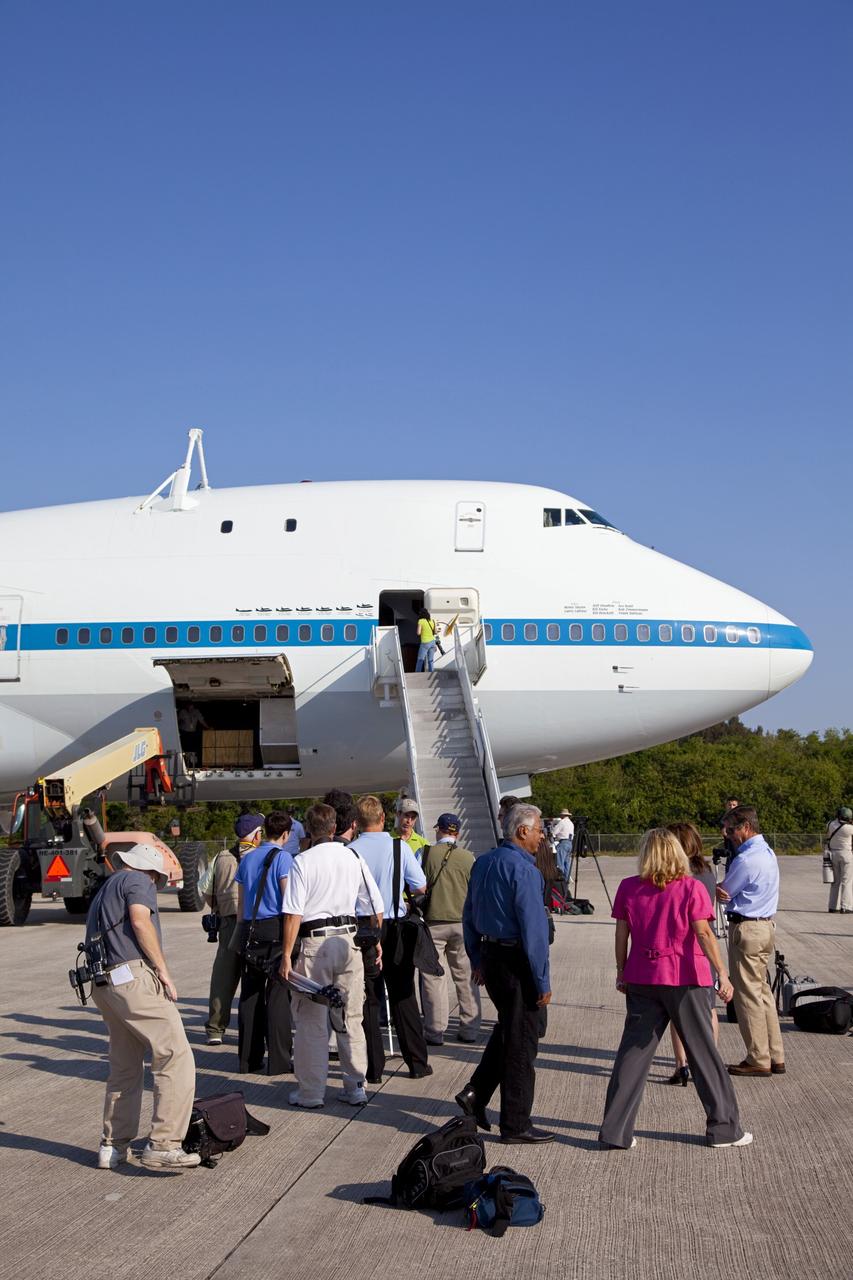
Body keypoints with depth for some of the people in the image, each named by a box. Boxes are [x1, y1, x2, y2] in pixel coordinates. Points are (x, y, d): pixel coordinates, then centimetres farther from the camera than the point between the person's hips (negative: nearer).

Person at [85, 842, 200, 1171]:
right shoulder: (138, 881, 3)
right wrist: (163, 969, -10)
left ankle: (113, 1146, 22)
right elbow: (140, 921, -14)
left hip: (103, 985, 9)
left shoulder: (104, 890, 29)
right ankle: (163, 1144, -15)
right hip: (134, 976, -9)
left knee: (125, 1068, 18)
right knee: (176, 1058, -9)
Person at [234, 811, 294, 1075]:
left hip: (249, 929, 6)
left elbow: (240, 901, 17)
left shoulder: (247, 858, 14)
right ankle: (279, 1060, -3)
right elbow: (288, 897, -11)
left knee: (249, 993, 9)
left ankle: (248, 1058, 13)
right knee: (278, 993, -3)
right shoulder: (283, 857, -5)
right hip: (275, 928, -6)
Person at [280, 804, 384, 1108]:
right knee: (351, 1018, 11)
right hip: (348, 940, 4)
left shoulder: (303, 861, -7)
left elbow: (294, 913, -12)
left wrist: (287, 954, -8)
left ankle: (311, 1091, 9)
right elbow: (375, 905, 10)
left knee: (311, 1020, 4)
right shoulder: (353, 857, 5)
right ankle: (355, 1088, 16)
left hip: (314, 943, -4)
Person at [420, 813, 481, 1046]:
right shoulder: (468, 857, -1)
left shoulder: (426, 853, -5)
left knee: (433, 976, 4)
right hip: (462, 922, 2)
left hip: (433, 921, -2)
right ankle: (469, 1030, 14)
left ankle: (435, 1032, 6)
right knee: (465, 977, 11)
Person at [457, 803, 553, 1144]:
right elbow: (533, 928, -20)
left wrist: (477, 960, 23)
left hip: (490, 957, 8)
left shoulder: (483, 862, 9)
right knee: (522, 1039, 2)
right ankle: (516, 1125, 10)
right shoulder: (523, 870, -18)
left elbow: (469, 916, 16)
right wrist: (542, 981, -16)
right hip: (516, 962, -8)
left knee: (507, 1029, 23)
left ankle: (476, 1093, 15)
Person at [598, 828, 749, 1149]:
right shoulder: (692, 888, -8)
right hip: (684, 979, -2)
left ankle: (615, 1131, 5)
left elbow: (621, 935, 4)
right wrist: (722, 973, -11)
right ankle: (724, 1128, 16)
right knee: (702, 1051, 8)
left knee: (633, 1051, 6)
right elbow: (703, 934, -13)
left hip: (642, 979, 3)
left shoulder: (628, 888, 0)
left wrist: (621, 973, 15)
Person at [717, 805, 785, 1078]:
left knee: (747, 994, -1)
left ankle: (758, 1060, 5)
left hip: (746, 929, -10)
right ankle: (775, 1057, 18)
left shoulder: (746, 860, -20)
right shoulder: (767, 852, 12)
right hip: (766, 925, 10)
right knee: (763, 992, 15)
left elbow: (722, 893, -10)